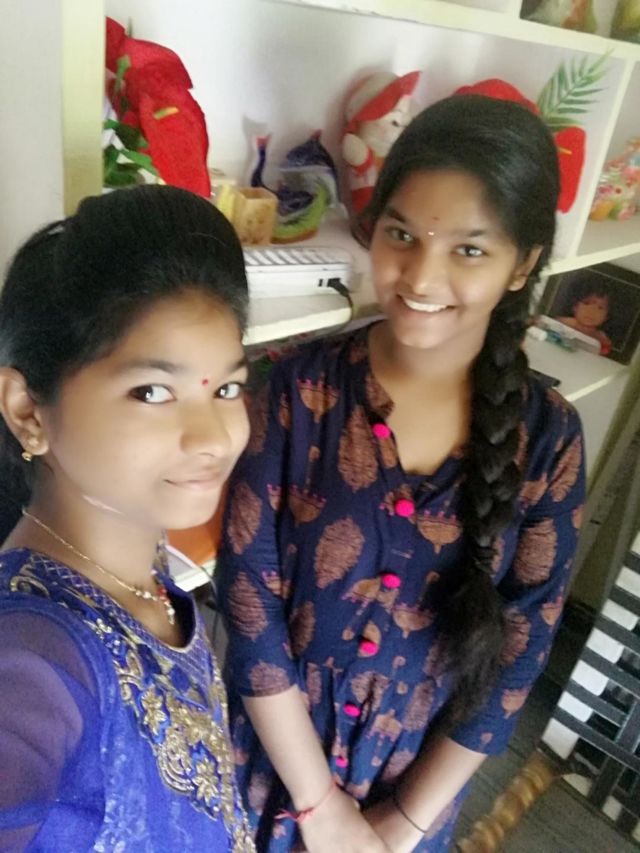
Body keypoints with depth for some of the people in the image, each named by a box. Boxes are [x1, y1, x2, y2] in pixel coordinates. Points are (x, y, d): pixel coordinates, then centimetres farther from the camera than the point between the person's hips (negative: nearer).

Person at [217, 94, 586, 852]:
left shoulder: (546, 439, -15)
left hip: (416, 790, 1)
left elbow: (516, 658, -10)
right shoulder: (303, 387, -19)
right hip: (270, 763, 0)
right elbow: (249, 607, -17)